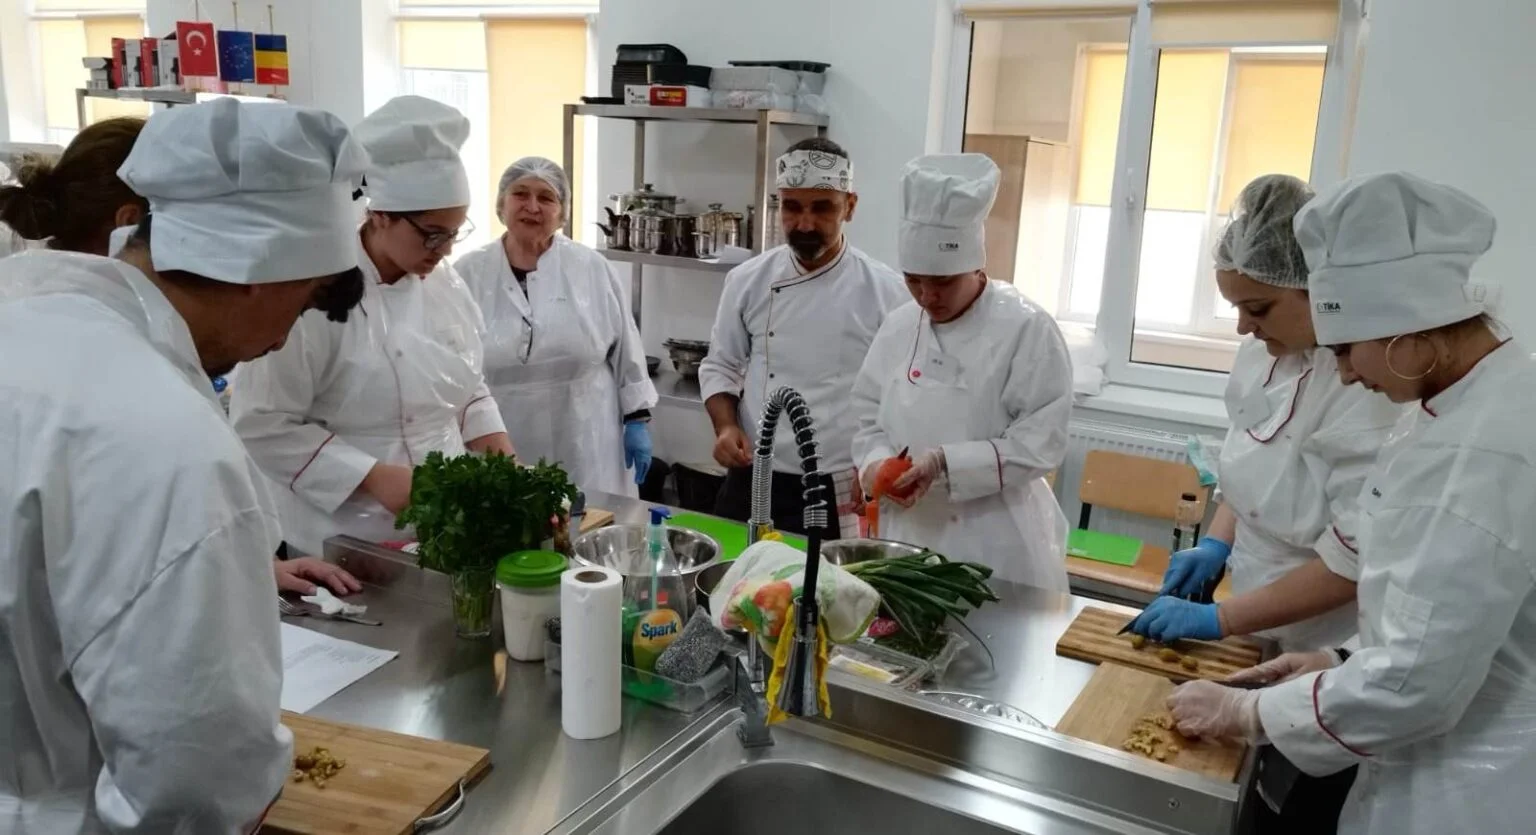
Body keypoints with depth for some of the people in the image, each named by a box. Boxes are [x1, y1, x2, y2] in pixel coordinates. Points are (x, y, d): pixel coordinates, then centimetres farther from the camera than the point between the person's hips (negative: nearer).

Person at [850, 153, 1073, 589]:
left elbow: (1041, 442, -15)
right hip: (908, 535, 5)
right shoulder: (898, 327, 5)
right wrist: (878, 464, -11)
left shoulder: (1027, 329, -12)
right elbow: (870, 416, 10)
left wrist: (944, 463, -23)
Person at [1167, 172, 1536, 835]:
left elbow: (1414, 685, -27)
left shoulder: (1483, 455, -29)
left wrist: (1244, 712, -16)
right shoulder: (1483, 403, 3)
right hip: (1448, 768, 8)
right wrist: (1348, 662, 5)